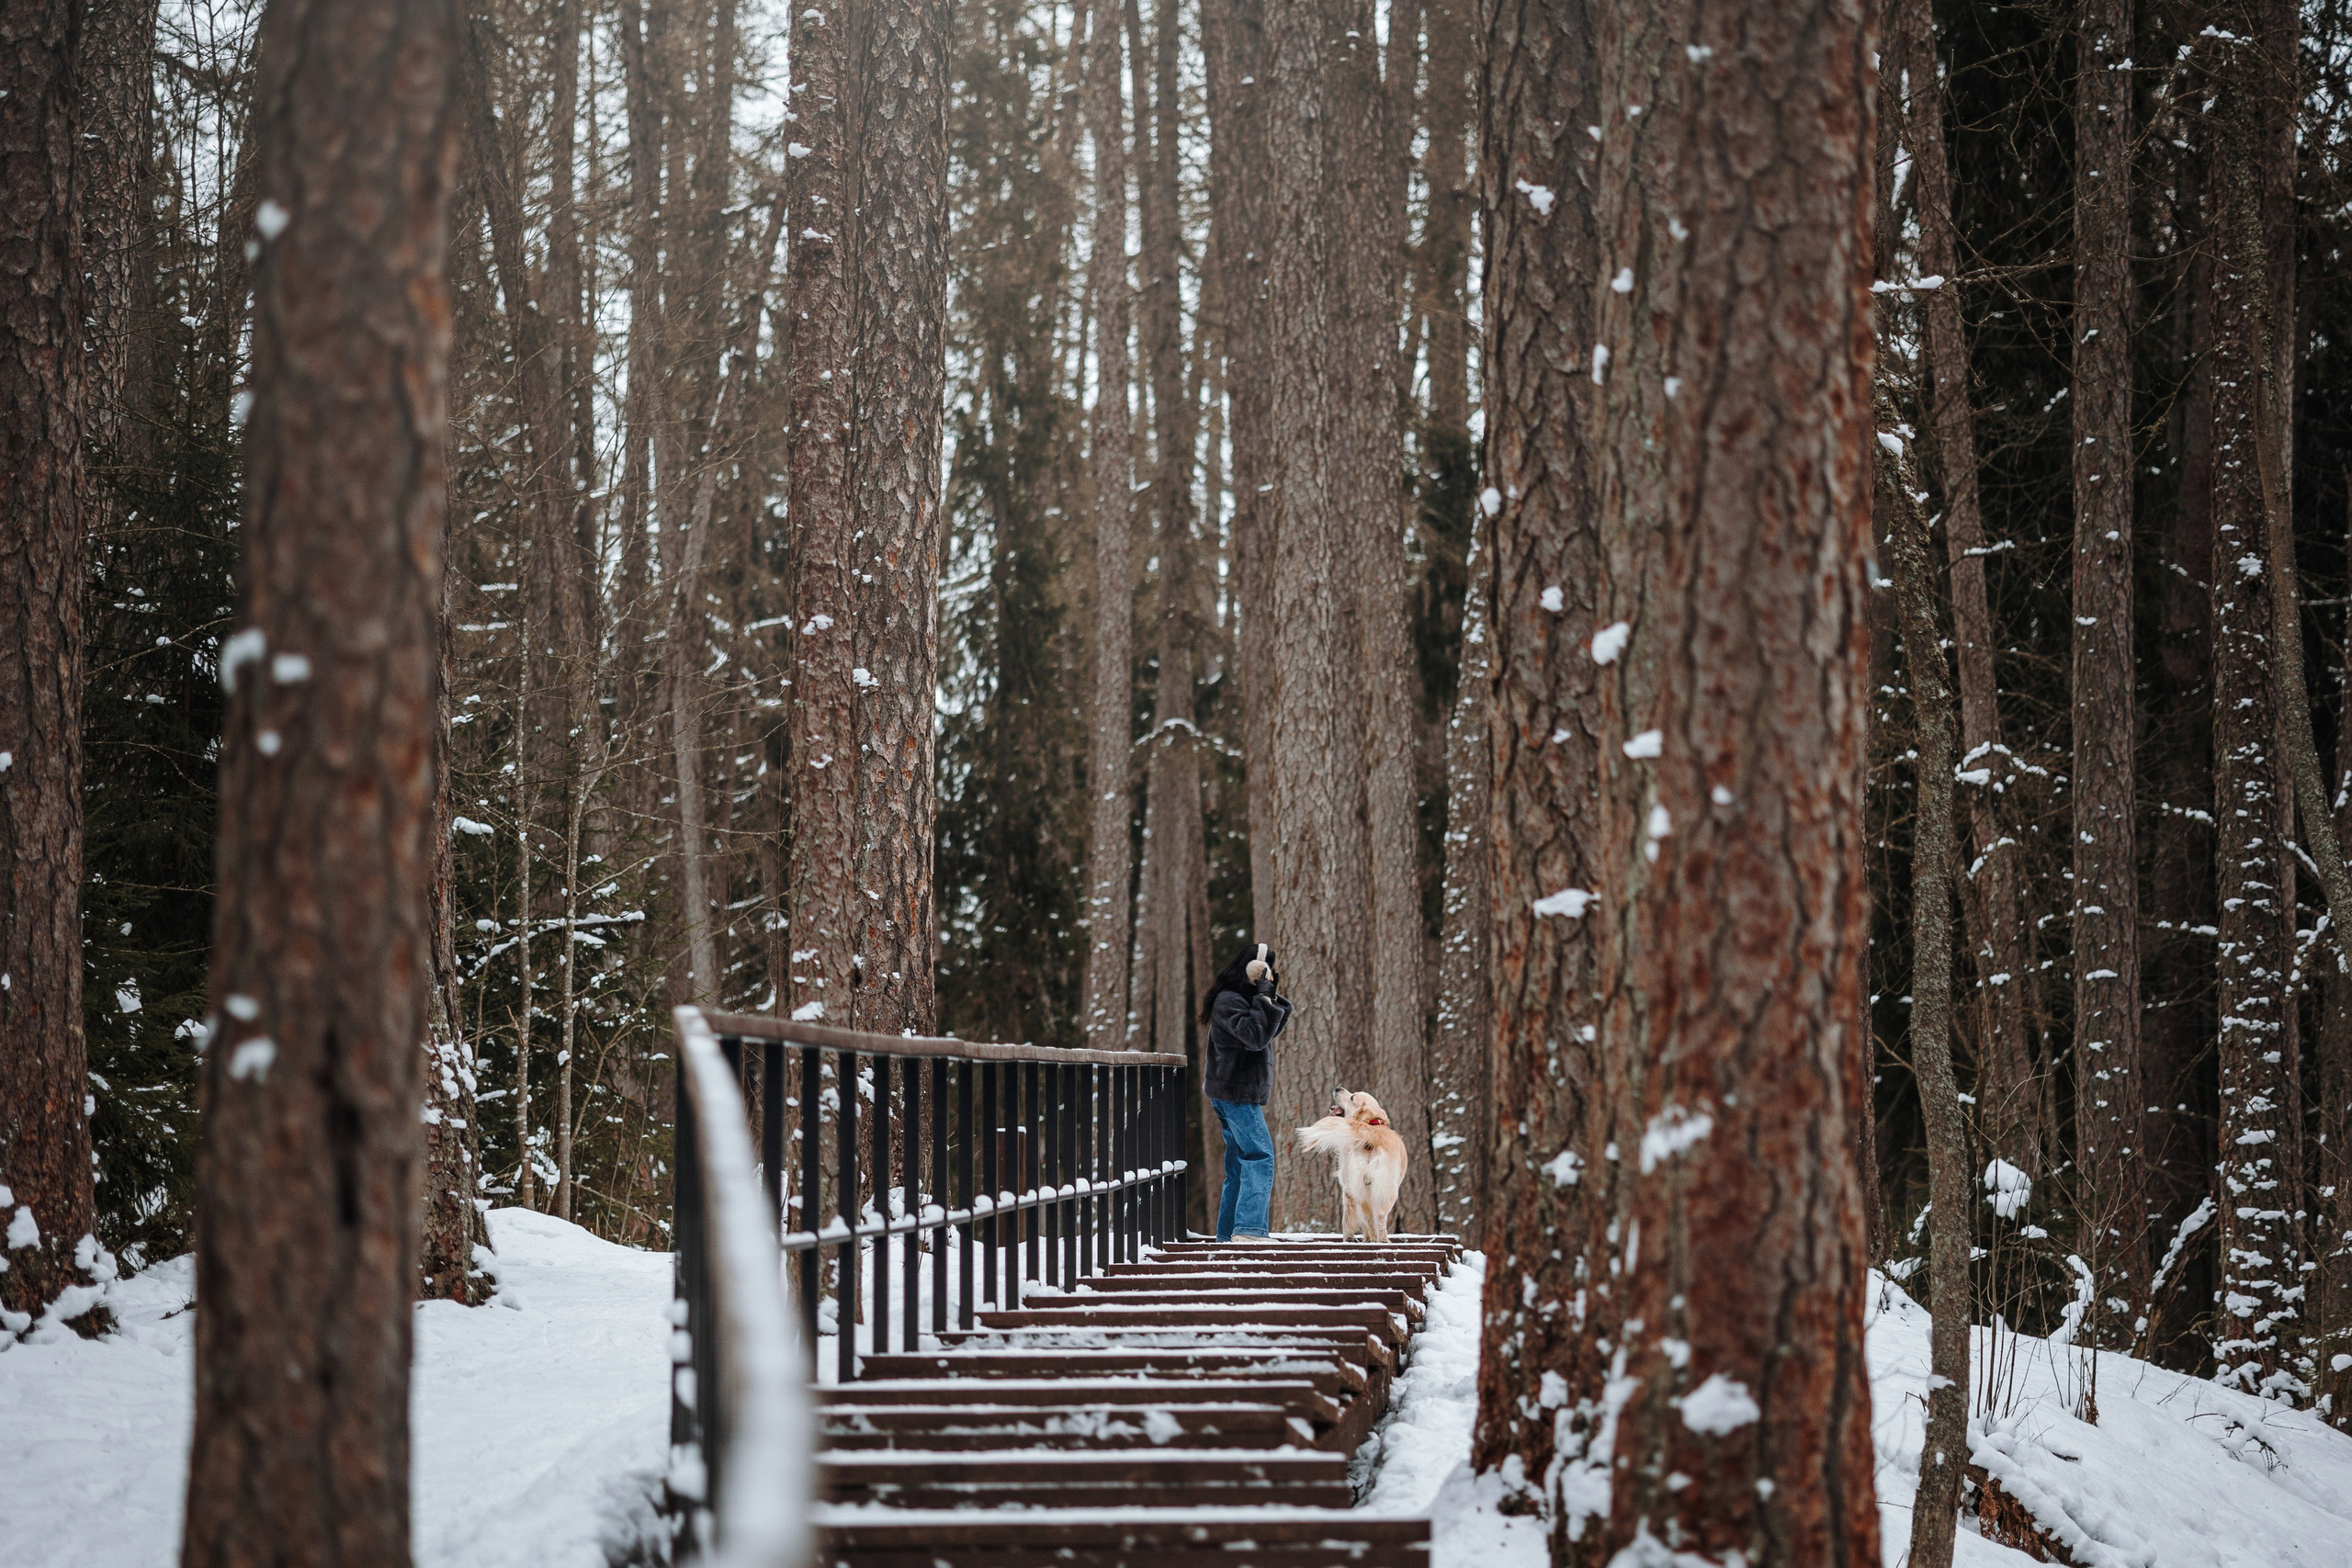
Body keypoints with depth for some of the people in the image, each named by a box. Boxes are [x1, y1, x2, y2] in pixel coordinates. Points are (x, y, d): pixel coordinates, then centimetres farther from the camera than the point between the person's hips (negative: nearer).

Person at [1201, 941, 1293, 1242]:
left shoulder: (1241, 999, 16)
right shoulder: (1228, 1001, -14)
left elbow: (1272, 1030, 18)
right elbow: (1256, 1036, -24)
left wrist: (1275, 998, 5)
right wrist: (1264, 999, -18)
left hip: (1239, 1093, 11)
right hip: (1236, 1093, -11)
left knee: (1240, 1163, 12)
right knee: (1260, 1155, -17)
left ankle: (1228, 1234, 13)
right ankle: (1250, 1226, -26)